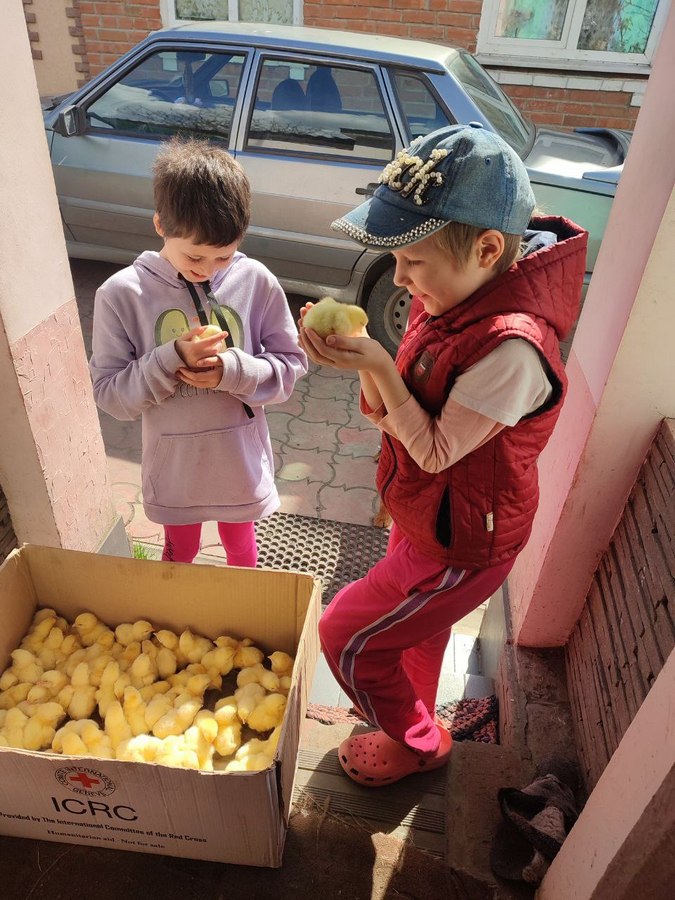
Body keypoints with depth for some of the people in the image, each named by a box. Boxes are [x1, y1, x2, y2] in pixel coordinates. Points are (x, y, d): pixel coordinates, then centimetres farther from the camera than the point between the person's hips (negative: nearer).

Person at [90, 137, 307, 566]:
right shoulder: (121, 293, -16)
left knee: (241, 548, 27)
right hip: (173, 464, 0)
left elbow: (291, 364, -8)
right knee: (180, 552, 27)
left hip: (242, 459, 1)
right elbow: (108, 392, -13)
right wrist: (173, 359, -29)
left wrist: (232, 370, -27)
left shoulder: (257, 282, -15)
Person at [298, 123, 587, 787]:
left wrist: (378, 365, -31)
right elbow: (389, 410, -3)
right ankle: (414, 716, 61)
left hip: (460, 544, -8)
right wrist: (361, 360, -22)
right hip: (427, 518, 8)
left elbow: (436, 452, -25)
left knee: (345, 636, 8)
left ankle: (417, 742, 37)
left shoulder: (512, 347, -35)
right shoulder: (458, 295, -7)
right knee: (416, 629, 30)